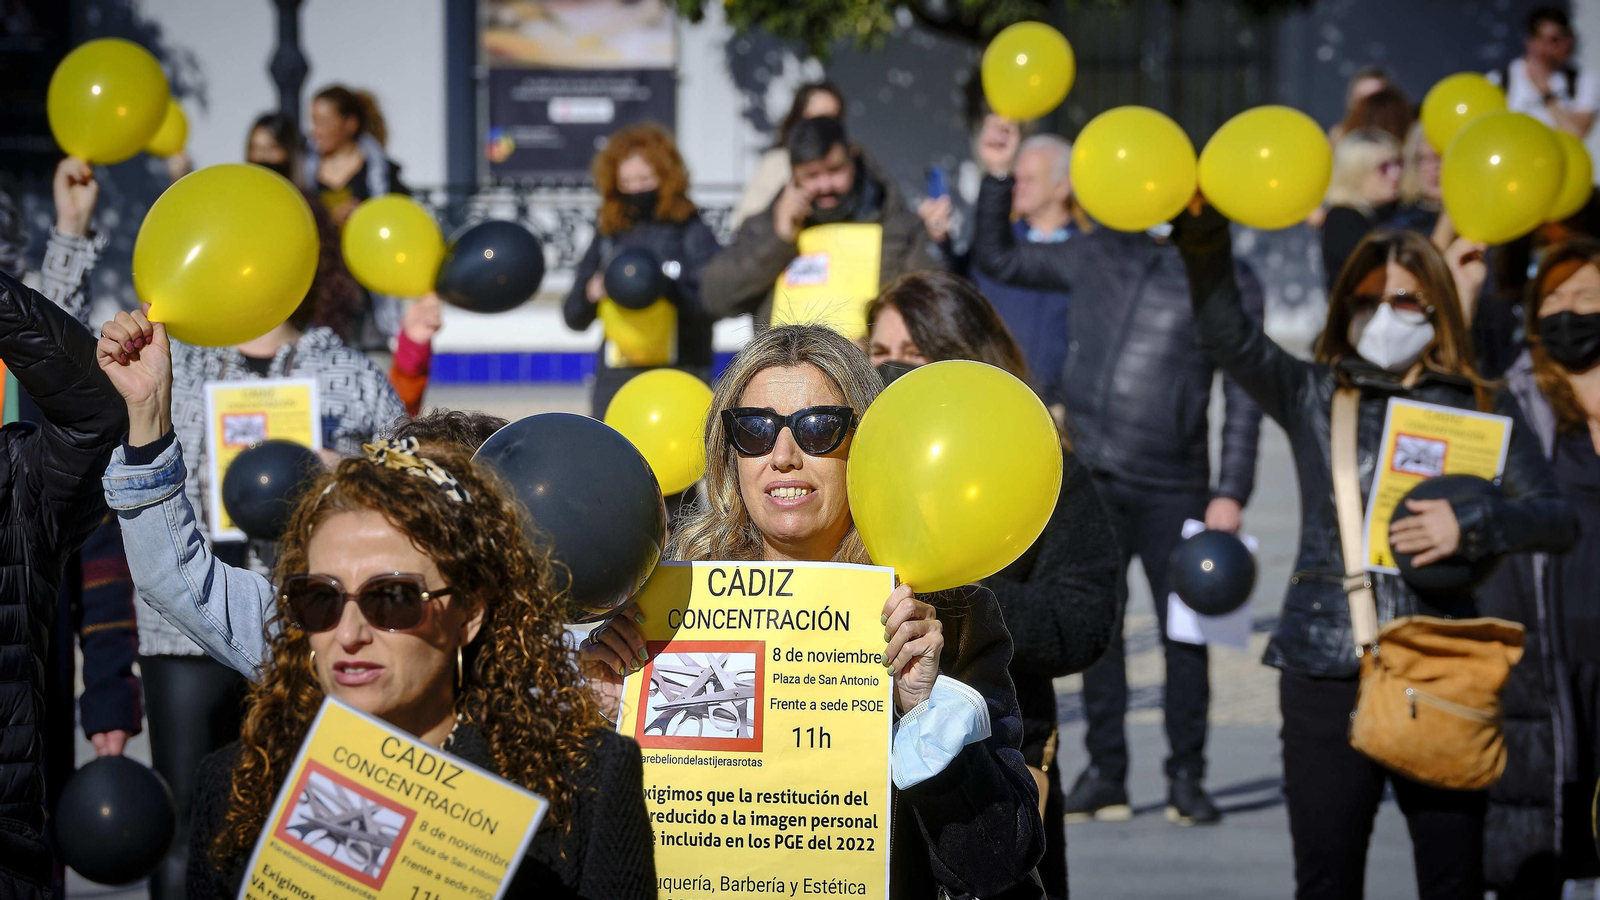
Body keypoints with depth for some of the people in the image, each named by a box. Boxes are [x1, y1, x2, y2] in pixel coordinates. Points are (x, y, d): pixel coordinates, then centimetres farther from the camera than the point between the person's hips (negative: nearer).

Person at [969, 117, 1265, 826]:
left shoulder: (1229, 281, 3)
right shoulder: (1098, 255, 12)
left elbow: (1243, 396, 0)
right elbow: (998, 260, 22)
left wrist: (1231, 493, -7)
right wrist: (997, 178, 11)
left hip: (1173, 488, -3)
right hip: (1092, 478, 3)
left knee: (1184, 631, 0)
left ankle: (1187, 778, 10)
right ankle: (1104, 775, 14)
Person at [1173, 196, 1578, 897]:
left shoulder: (1484, 411, 10)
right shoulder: (1313, 395, 11)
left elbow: (1558, 519, 2)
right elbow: (1226, 333, -3)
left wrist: (1470, 523, -16)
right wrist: (1204, 234, -18)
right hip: (1327, 673, 0)